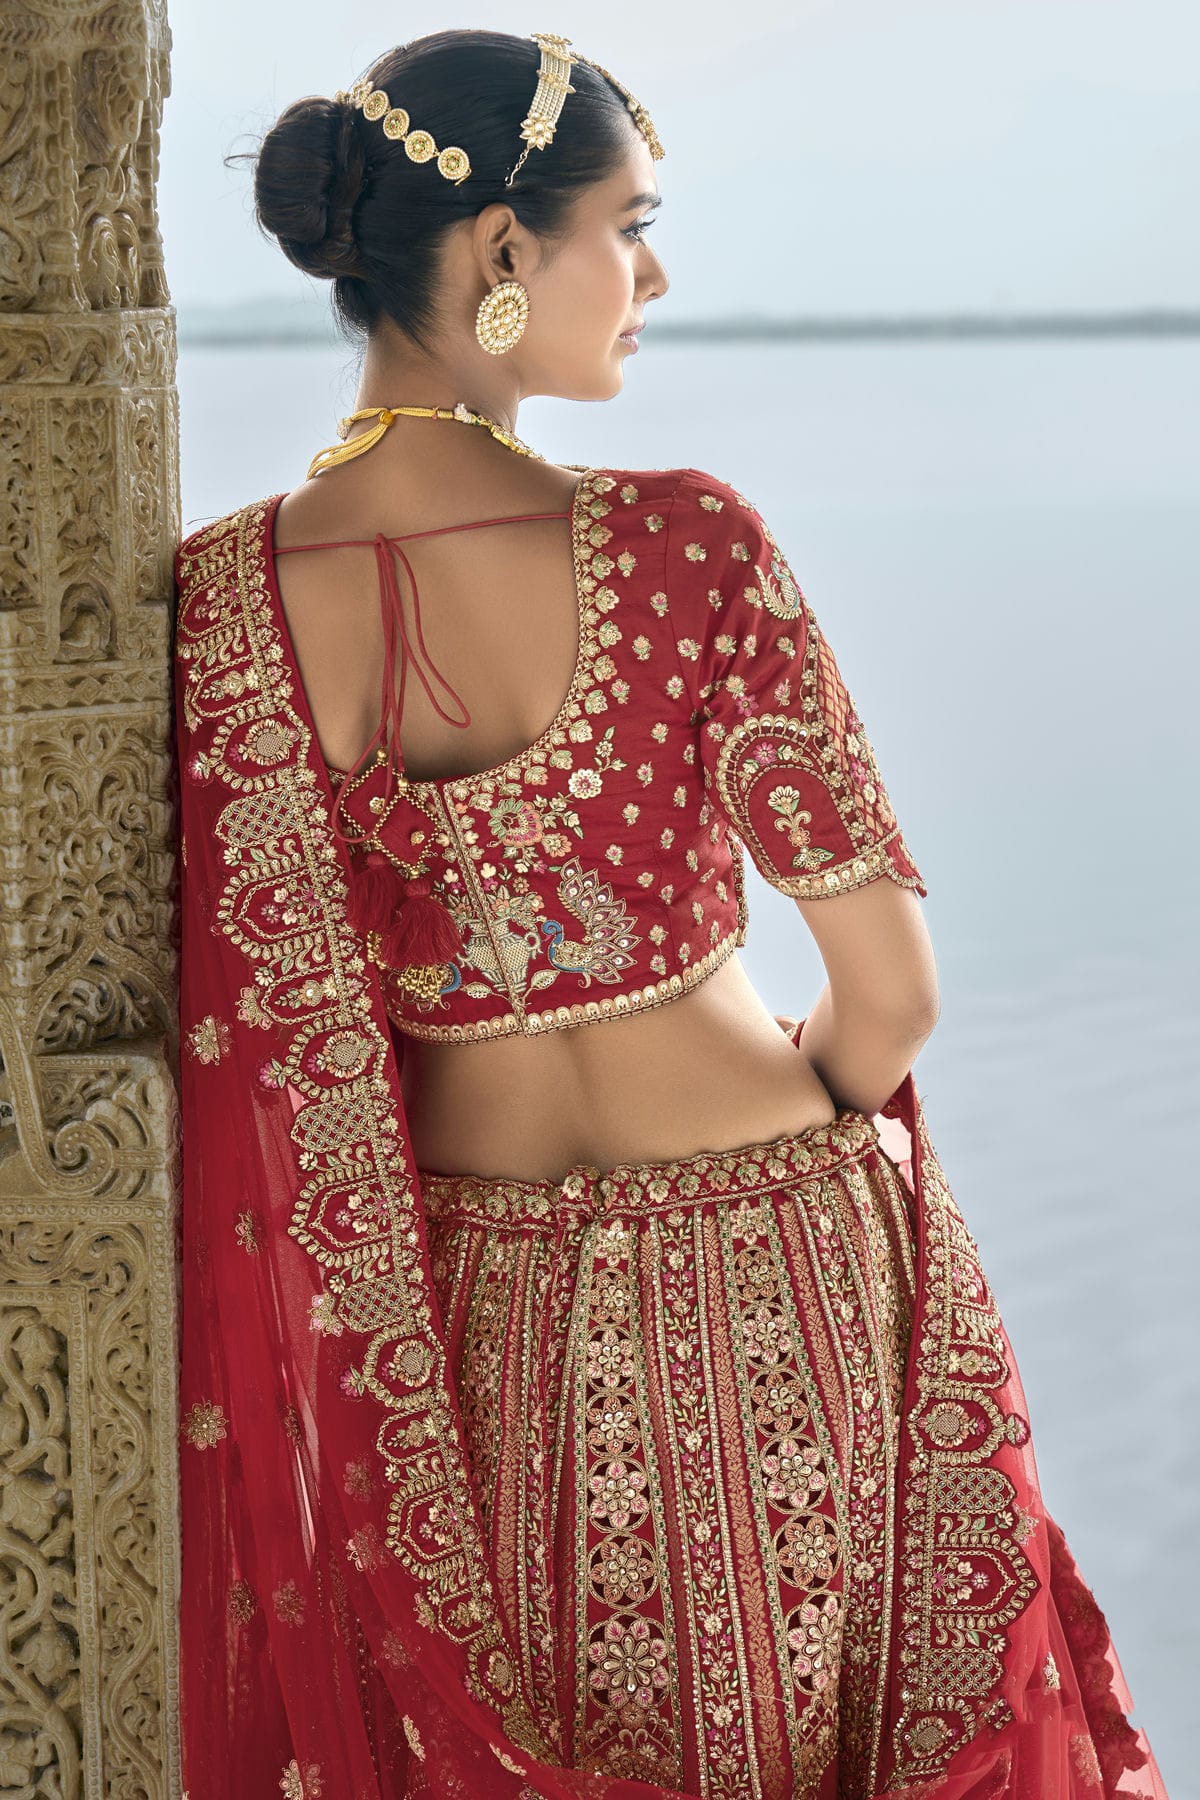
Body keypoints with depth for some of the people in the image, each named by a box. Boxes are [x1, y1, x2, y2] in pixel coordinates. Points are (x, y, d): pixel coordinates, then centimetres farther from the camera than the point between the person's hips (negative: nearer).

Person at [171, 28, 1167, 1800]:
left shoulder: (221, 600, -11)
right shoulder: (688, 549, -20)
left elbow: (253, 1027, -5)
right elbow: (892, 987, -16)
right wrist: (813, 1114, 6)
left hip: (470, 1312, 3)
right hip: (770, 1272, -2)